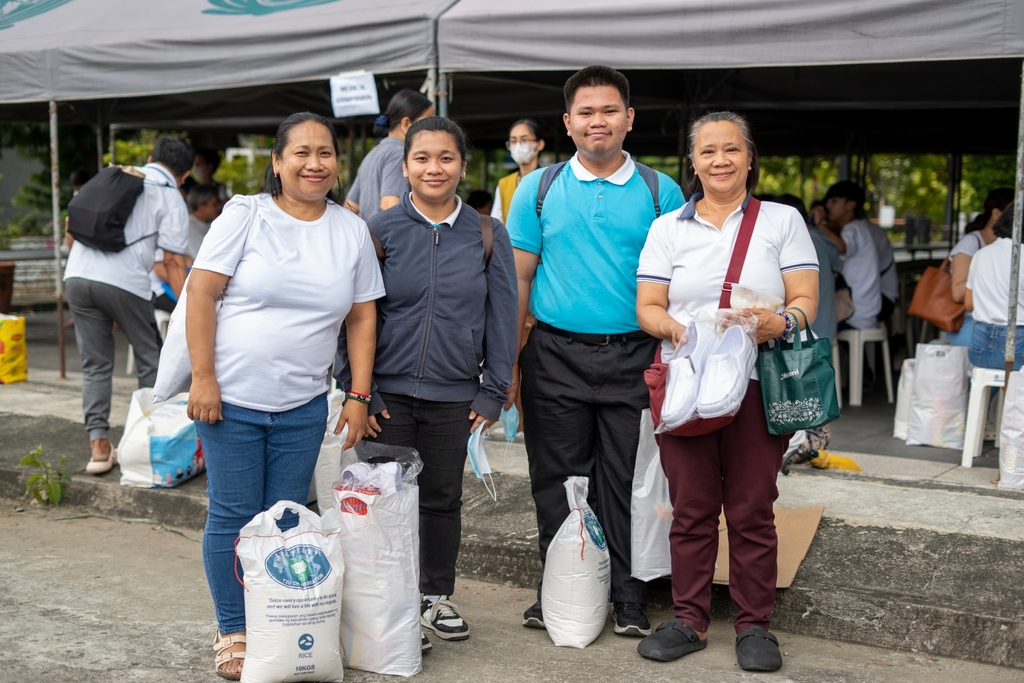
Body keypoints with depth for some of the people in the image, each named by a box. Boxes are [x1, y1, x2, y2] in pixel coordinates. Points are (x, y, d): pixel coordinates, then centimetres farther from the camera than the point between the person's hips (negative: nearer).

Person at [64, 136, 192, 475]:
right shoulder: (171, 199, 3)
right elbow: (173, 262, -3)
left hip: (77, 274, 5)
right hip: (124, 282, -5)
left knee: (95, 366, 12)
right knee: (150, 360, 12)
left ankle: (99, 445, 7)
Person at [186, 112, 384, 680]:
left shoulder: (351, 232, 6)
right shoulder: (245, 216, -4)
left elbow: (362, 318, 9)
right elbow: (201, 295, -7)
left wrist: (358, 396, 3)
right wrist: (203, 379, -12)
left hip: (304, 407, 3)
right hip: (231, 398, -3)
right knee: (233, 518, 3)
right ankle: (232, 632, 19)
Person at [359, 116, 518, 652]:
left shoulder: (487, 235, 1)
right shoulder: (381, 231, -1)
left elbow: (502, 317, 4)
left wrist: (493, 392, 0)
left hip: (454, 395, 1)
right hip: (390, 391, -1)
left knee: (442, 497, 12)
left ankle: (437, 597, 29)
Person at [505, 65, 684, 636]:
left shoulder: (661, 192, 5)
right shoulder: (538, 190, 6)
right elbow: (518, 277, 6)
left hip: (634, 358, -1)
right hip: (556, 356, 1)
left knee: (628, 482, 4)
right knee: (557, 480, 8)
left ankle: (630, 598, 15)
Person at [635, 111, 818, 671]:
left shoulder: (782, 221, 9)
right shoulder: (667, 228, 12)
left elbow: (805, 300, 2)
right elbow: (648, 308, 6)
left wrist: (781, 323, -20)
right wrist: (677, 328, -16)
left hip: (759, 385, -1)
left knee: (751, 510, 1)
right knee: (691, 509, 4)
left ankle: (754, 624, 14)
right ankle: (689, 620, 16)